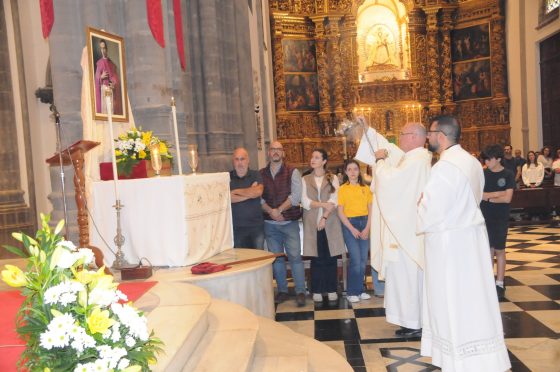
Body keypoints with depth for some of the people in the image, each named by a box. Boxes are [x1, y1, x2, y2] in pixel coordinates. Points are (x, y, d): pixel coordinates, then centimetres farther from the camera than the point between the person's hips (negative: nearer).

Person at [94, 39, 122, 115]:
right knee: (104, 108, -6)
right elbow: (97, 78, 7)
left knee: (113, 108, -5)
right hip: (103, 90, 0)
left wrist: (114, 84, -13)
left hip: (112, 90, 0)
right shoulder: (99, 63, 8)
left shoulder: (111, 62, 8)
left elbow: (116, 77, 5)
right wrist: (101, 77, -14)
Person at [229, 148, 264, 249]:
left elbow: (258, 192, -13)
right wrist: (249, 193, -11)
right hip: (236, 227, -1)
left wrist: (236, 191, -6)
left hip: (256, 225, 1)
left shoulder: (256, 175, 6)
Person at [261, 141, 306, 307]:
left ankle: (300, 292, 4)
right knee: (276, 258, 9)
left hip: (289, 222, -3)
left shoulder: (292, 172, 0)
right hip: (269, 223, 3)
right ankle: (282, 291, 20)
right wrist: (270, 211, -15)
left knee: (295, 256, -4)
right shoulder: (261, 174, 8)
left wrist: (279, 210, -14)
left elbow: (296, 196, -9)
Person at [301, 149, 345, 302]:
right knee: (316, 258, 2)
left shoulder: (333, 178, 7)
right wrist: (323, 204, -12)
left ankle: (332, 289, 12)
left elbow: (334, 201, -4)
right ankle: (317, 290, 11)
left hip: (330, 223, 0)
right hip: (312, 224, 1)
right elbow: (305, 202, -1)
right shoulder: (305, 180, 10)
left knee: (331, 257, 2)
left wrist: (324, 217, -14)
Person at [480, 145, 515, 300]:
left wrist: (487, 197, -7)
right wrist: (497, 194, -11)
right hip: (485, 217, 2)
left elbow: (507, 198, -13)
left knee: (499, 250, 3)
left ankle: (500, 284, 10)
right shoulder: (483, 174, 2)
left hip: (501, 218, -2)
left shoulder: (508, 175, -5)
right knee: (488, 250, 7)